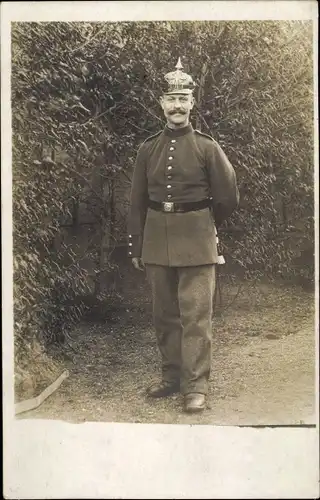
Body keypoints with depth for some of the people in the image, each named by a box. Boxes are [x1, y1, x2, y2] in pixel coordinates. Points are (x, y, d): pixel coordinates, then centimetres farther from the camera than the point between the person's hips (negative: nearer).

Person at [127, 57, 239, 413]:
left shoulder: (207, 147, -2)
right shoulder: (148, 149, 6)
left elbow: (228, 197, 3)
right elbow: (137, 201, 8)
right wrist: (135, 247, 6)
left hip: (196, 242, -3)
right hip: (156, 240, 3)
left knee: (196, 314, -4)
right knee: (164, 314, 10)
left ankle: (196, 386, 1)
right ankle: (171, 376, 23)